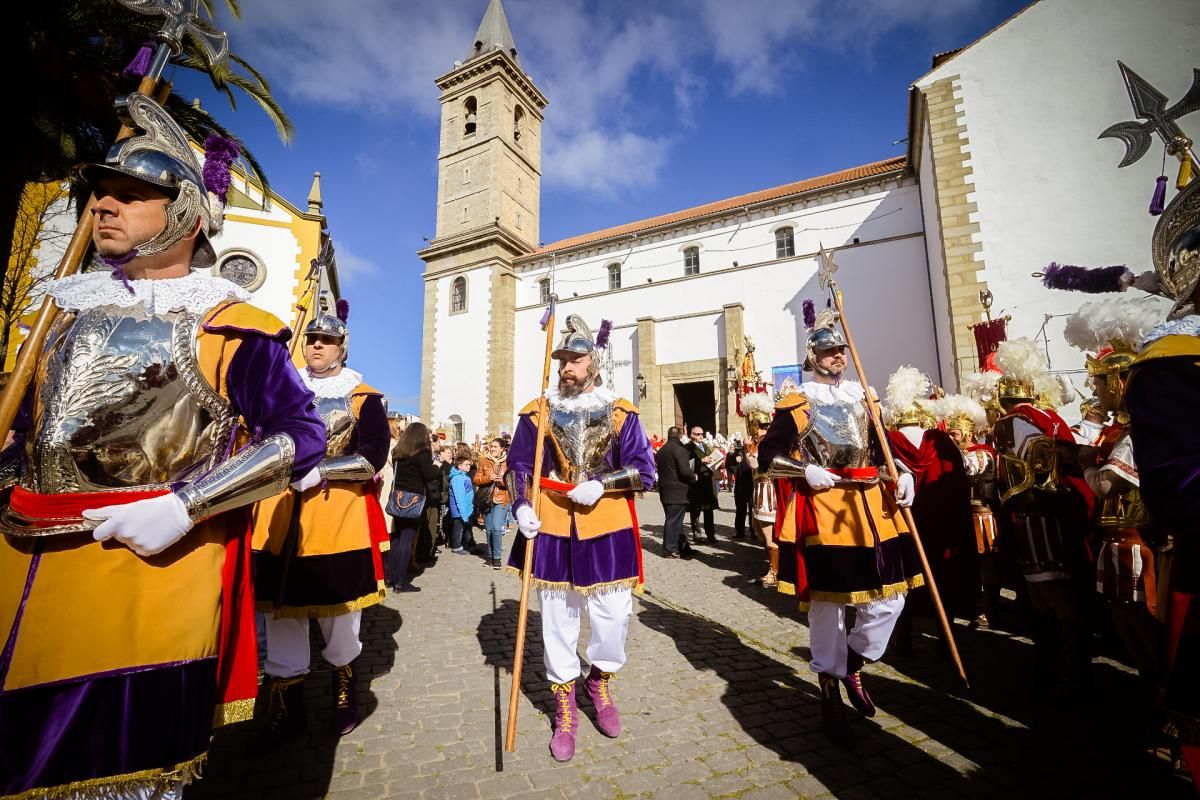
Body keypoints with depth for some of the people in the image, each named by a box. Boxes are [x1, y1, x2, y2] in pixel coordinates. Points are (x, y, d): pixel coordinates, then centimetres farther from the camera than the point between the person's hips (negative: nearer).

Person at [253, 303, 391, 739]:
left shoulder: (364, 398, -3)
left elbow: (373, 458, -12)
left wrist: (319, 471, -22)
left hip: (339, 520, -3)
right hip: (281, 515, 4)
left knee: (338, 606, 9)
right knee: (282, 608, 11)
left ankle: (344, 682, 34)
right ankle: (287, 697, 28)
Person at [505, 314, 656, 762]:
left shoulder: (620, 413, 0)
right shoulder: (537, 412, 2)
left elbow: (644, 470, -3)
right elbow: (518, 465, 4)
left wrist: (601, 485, -17)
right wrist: (521, 507, -13)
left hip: (608, 527, 0)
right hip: (552, 527, 1)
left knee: (613, 613, 7)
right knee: (557, 617, 10)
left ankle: (601, 681, 39)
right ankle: (565, 704, 32)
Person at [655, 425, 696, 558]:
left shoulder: (661, 450, 13)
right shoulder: (679, 449, -15)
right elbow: (685, 471, -22)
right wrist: (693, 478, -4)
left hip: (665, 490, 9)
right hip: (677, 491, -8)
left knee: (674, 519, 14)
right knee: (674, 520, -1)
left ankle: (683, 547, 22)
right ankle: (670, 549, 6)